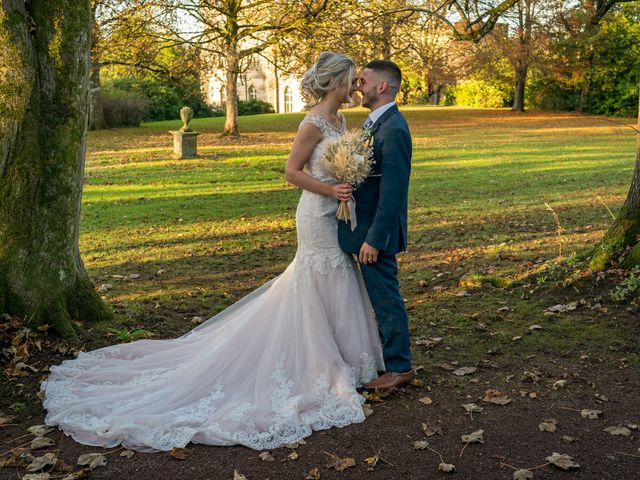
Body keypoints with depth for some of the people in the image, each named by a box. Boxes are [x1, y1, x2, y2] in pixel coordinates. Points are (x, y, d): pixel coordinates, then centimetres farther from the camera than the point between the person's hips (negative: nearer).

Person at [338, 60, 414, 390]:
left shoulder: (393, 130, -21)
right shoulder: (377, 123, 11)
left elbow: (392, 191, -24)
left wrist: (374, 239, -23)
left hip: (376, 231, -10)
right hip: (366, 227, 10)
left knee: (385, 297, 1)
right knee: (381, 296, 19)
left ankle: (399, 366, 15)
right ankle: (389, 355, 34)